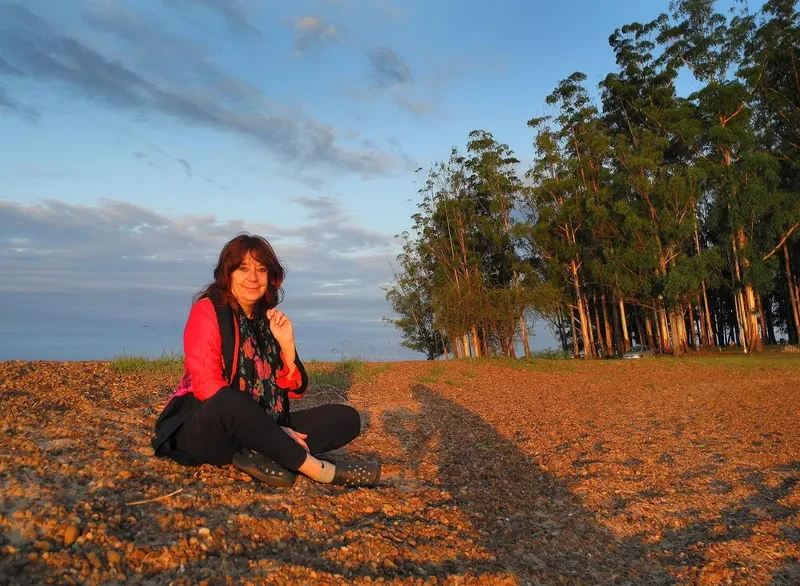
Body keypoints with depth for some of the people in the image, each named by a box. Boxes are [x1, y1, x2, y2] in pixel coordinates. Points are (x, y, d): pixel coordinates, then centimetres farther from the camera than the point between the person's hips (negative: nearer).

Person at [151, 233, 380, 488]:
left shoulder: (270, 320, 8)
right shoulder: (207, 310, -8)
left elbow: (295, 390, 5)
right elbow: (208, 386, -18)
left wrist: (287, 344, -13)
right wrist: (273, 430, -23)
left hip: (261, 431, 6)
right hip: (207, 430, -6)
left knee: (346, 417, -6)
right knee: (227, 402, -40)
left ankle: (262, 455, -28)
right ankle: (317, 469, -30)